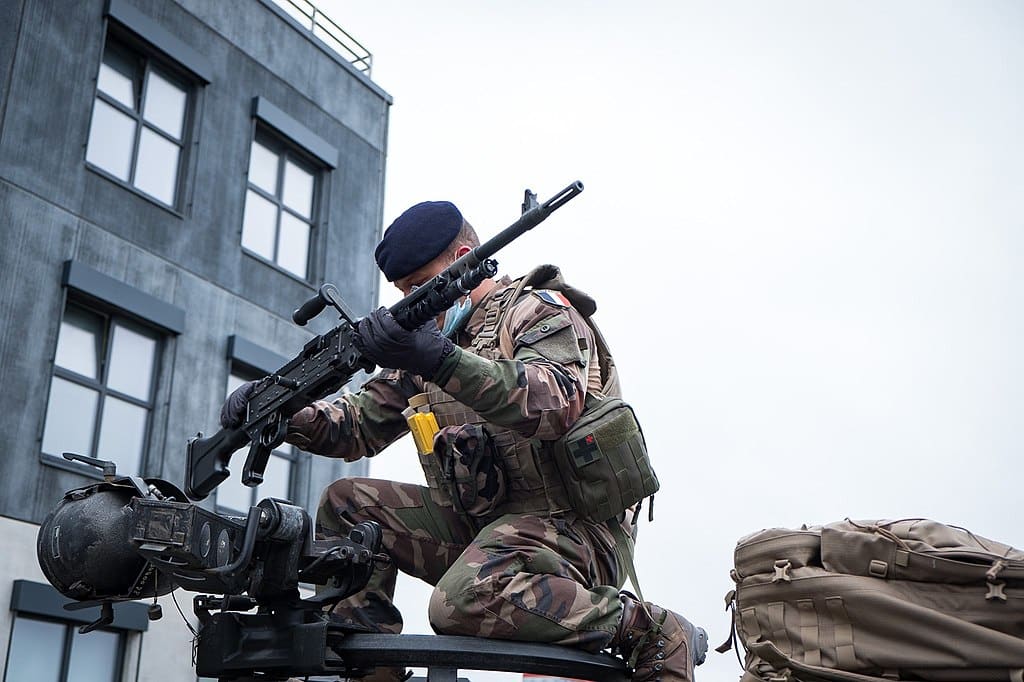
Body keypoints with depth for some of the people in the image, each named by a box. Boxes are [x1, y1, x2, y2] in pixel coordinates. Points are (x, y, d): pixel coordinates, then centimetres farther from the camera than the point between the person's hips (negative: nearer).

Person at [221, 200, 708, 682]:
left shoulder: (540, 312, -4)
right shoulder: (428, 338, 18)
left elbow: (557, 404, -26)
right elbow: (359, 425, 16)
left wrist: (443, 361, -38)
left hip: (571, 527, -8)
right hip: (477, 525, 8)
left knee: (462, 602, -33)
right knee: (346, 505, 0)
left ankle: (652, 632, -16)